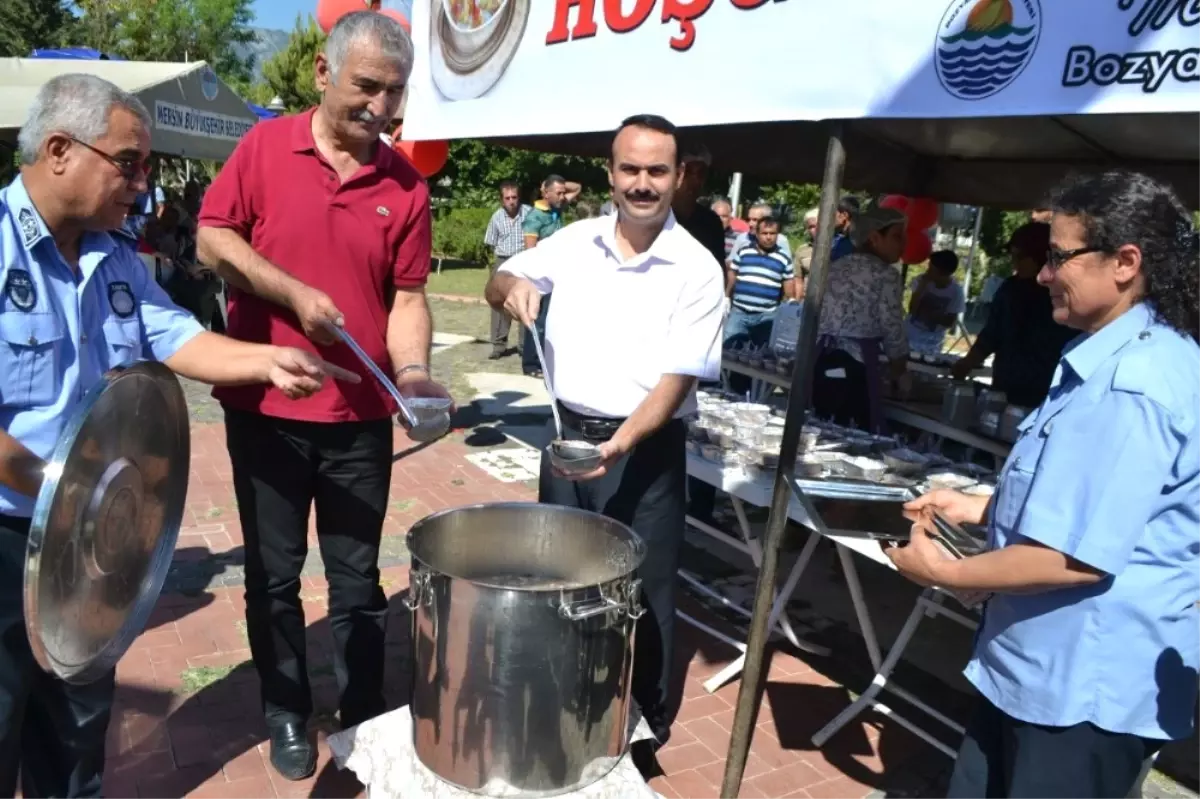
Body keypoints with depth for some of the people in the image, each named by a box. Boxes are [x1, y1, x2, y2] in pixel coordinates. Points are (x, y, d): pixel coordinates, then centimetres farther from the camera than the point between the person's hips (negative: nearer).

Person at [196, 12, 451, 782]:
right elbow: (213, 238, -1)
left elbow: (408, 296, -1)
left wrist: (411, 370, -18)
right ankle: (287, 715, 31)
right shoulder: (265, 145, -1)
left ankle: (364, 717, 28)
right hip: (264, 406, 0)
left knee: (357, 576, 11)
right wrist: (293, 293, -15)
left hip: (360, 415, 1)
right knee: (274, 574, 12)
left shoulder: (406, 185, 0)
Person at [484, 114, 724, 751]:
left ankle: (645, 715, 30)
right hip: (566, 434, 4)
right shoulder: (573, 242, 1)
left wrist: (620, 443, -30)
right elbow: (499, 282, 10)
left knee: (640, 592, 7)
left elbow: (676, 378, -16)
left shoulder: (697, 270, -11)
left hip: (647, 450, -4)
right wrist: (513, 285, -15)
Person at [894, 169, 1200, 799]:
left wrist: (943, 572, -16)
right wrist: (979, 507, 9)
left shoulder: (1127, 383, -27)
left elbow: (1078, 555, -28)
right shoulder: (1129, 356, 10)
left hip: (1086, 685, -10)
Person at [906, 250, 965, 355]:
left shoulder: (956, 291, -12)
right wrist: (922, 285, -22)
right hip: (910, 335, 1)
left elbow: (950, 322, -6)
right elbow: (912, 309, -15)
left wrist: (927, 313, -18)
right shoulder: (921, 281, -11)